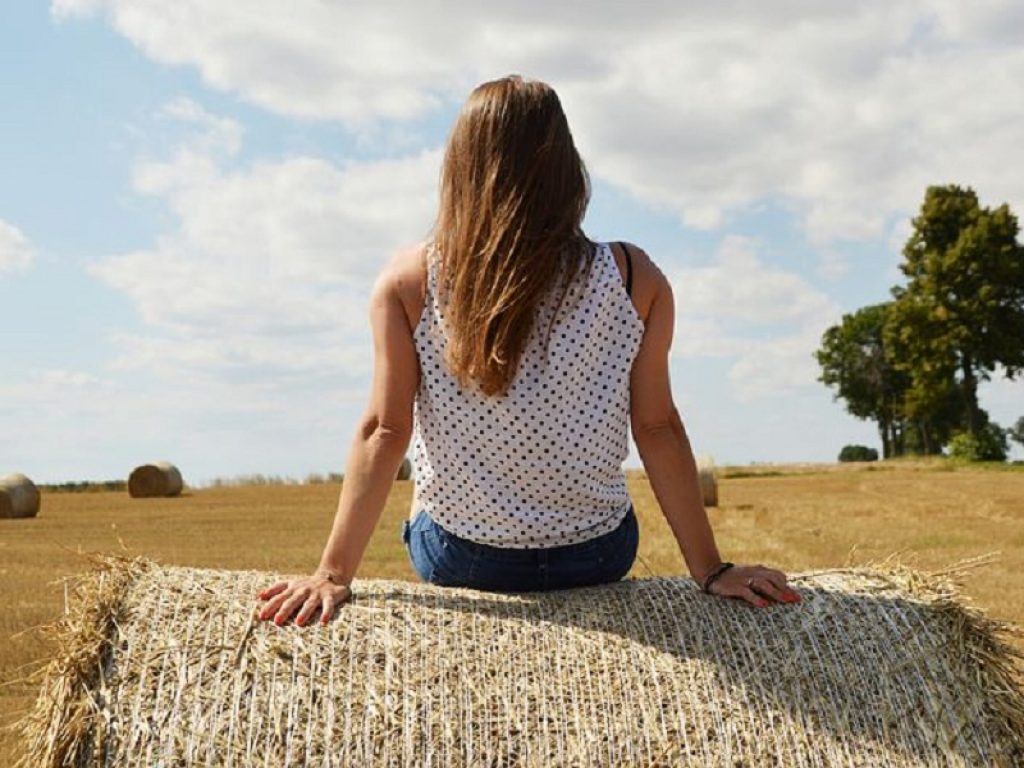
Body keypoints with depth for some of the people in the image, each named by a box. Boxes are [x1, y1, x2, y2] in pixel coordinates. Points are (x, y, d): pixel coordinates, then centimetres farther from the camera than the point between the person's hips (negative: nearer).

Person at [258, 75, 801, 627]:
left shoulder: (407, 282, -14)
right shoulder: (634, 280, -13)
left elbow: (384, 431, -15)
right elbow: (657, 428, -11)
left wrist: (333, 573, -9)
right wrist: (711, 570, -4)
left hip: (455, 560, 0)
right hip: (594, 559, 1)